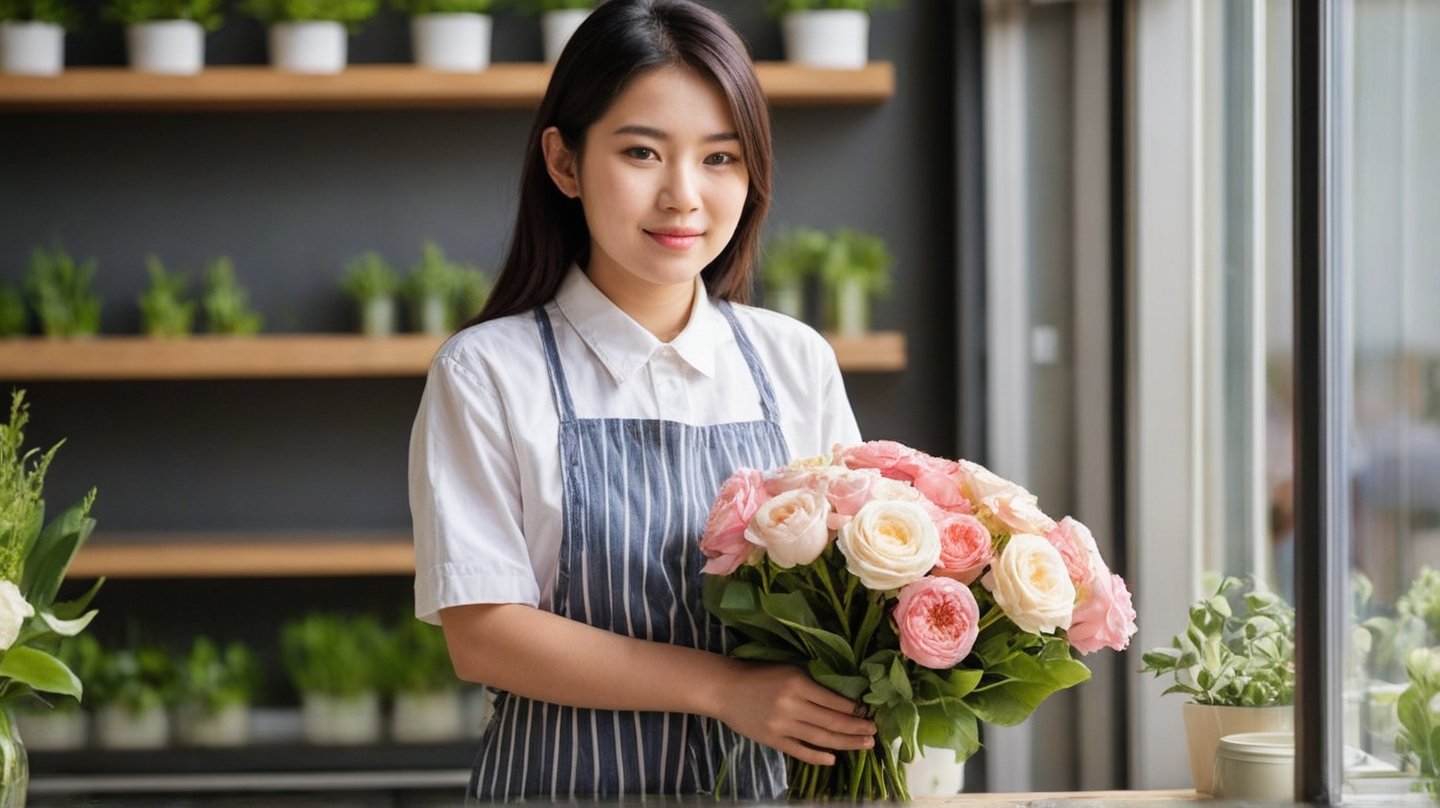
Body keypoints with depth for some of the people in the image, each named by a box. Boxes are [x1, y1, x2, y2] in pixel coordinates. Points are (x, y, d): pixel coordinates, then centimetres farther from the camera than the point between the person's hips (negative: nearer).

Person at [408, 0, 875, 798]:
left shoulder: (796, 363, 4)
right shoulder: (489, 373, -6)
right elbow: (482, 634, -11)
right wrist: (724, 688, -20)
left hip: (763, 778, 3)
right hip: (569, 782, -3)